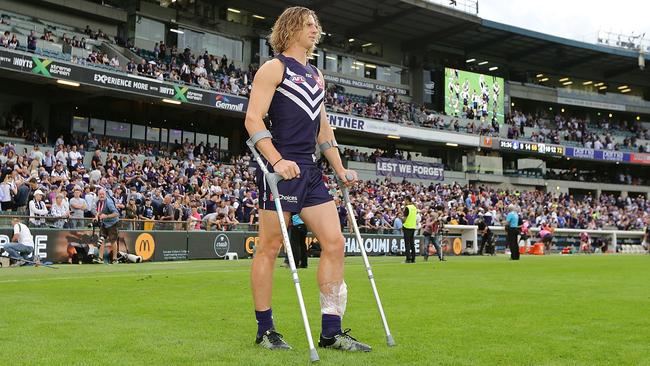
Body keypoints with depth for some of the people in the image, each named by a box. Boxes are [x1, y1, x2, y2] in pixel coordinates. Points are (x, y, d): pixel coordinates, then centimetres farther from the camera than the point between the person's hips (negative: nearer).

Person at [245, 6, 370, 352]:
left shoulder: (316, 75, 22)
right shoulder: (274, 67, -1)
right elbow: (253, 119, -11)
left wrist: (340, 169, 19)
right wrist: (277, 160, -23)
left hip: (309, 171, 8)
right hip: (280, 169, -8)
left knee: (334, 243, 1)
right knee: (270, 246, -1)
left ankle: (331, 332, 6)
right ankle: (265, 330, 11)